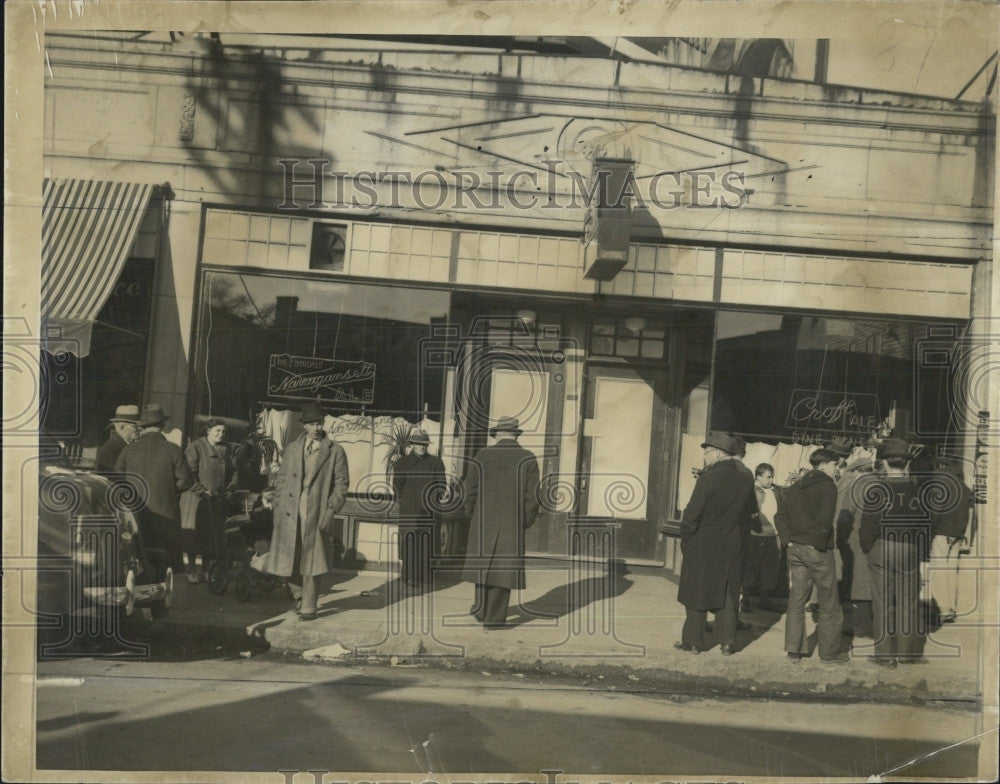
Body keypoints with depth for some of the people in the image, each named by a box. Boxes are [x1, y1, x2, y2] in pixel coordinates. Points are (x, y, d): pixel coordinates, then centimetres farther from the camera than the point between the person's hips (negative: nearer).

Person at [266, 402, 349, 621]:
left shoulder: (335, 451, 4)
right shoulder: (292, 449, 13)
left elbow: (341, 484, 1)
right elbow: (281, 480, 15)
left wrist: (331, 511, -9)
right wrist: (277, 508, 5)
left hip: (317, 516, -3)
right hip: (289, 514, 3)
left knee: (311, 562, -1)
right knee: (288, 560, 6)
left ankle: (308, 608, 9)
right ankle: (301, 593, 30)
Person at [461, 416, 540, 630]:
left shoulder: (482, 456, -2)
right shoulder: (528, 459, -4)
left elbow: (470, 491, -3)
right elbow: (532, 497, -7)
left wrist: (471, 517, 11)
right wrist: (526, 523, 5)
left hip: (484, 522, 1)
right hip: (513, 524, -1)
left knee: (483, 562, 20)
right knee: (504, 567, 5)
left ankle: (481, 607, 22)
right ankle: (494, 618, 6)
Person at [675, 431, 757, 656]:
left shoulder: (709, 477, -18)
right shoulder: (745, 477, 1)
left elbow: (693, 512, -17)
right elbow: (752, 511, 10)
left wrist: (685, 536, -5)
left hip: (702, 545, -5)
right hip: (732, 545, 5)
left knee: (697, 592, 6)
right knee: (727, 593, 12)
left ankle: (693, 640, 12)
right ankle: (728, 642, 14)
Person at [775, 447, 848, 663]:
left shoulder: (795, 488, 13)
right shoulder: (827, 485, -8)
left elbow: (781, 516, 7)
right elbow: (825, 520, -19)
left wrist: (789, 540, 3)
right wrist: (819, 542, -9)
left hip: (796, 549, 7)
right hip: (817, 550, -7)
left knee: (796, 600, 10)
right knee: (828, 603, 4)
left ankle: (793, 650, 10)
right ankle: (829, 652, 10)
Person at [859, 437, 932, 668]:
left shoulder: (877, 491, -11)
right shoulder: (917, 491, -1)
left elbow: (868, 527, -10)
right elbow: (925, 526, 4)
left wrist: (867, 548, 6)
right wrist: (920, 551, 15)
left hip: (881, 553, -2)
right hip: (910, 554, 3)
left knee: (883, 604, 5)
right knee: (909, 603, 11)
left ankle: (885, 655, 9)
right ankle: (908, 651, 17)